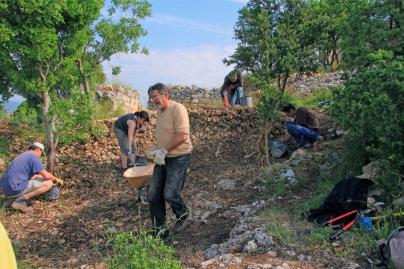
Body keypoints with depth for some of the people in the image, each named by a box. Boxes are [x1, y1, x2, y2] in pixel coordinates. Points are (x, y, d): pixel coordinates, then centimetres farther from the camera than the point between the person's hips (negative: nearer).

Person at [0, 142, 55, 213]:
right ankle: (20, 201, -7)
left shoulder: (23, 156, 21)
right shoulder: (33, 157, -7)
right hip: (16, 188, -9)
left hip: (7, 188, 9)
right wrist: (55, 178, 9)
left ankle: (21, 201, 9)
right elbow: (46, 175, -10)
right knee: (49, 183, -6)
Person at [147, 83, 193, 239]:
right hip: (163, 158, 8)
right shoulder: (159, 111, 13)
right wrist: (156, 150, 10)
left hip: (179, 157, -8)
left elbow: (182, 136, -23)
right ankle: (160, 232, 18)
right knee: (153, 196, 5)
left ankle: (184, 216, 18)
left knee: (170, 194, -15)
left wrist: (163, 151, -21)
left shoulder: (178, 109, -15)